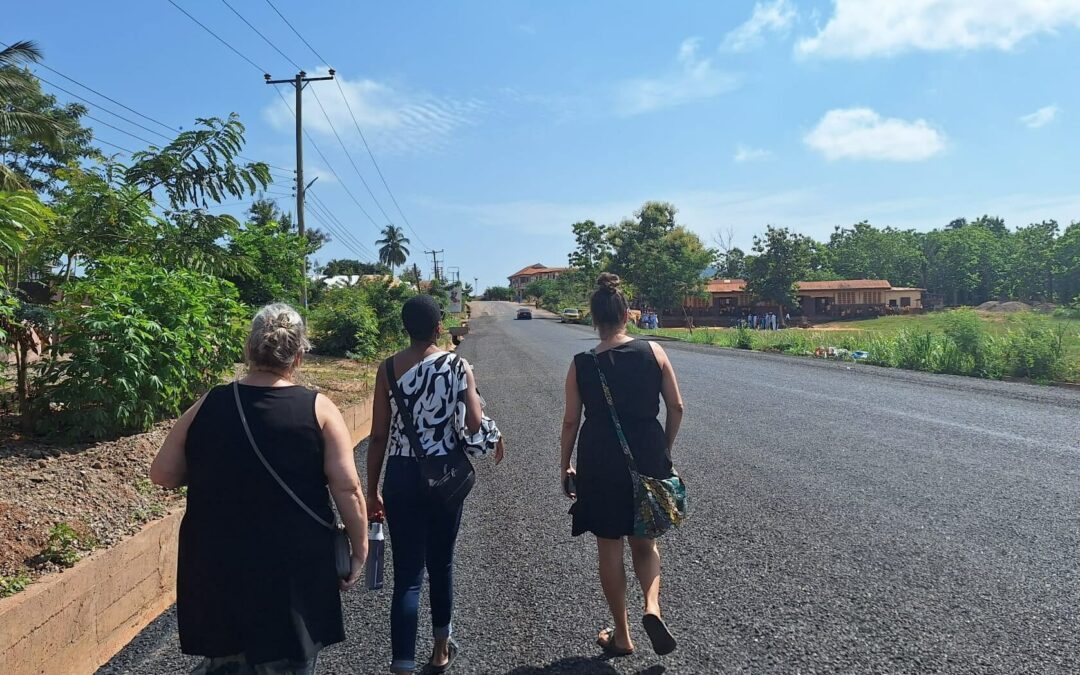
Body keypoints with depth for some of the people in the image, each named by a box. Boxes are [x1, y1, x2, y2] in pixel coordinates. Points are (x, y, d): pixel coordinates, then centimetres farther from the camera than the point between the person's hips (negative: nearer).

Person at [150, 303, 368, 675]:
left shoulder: (208, 405, -2)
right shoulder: (318, 409, -9)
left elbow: (162, 474, 3)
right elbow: (347, 489, -13)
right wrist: (359, 551, -3)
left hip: (217, 566, 2)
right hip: (295, 567, -2)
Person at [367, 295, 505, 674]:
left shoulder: (389, 369, -4)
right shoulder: (458, 366, -6)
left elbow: (379, 436, -4)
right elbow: (475, 425, -13)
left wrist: (372, 489, 4)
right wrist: (496, 437, 9)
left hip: (402, 475, 0)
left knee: (407, 575, 3)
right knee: (441, 563, 20)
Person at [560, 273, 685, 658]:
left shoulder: (581, 365, -8)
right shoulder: (653, 352, -5)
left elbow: (571, 421, -4)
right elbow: (676, 407, -1)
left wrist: (566, 466, 9)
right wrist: (664, 450, 13)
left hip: (600, 463, -1)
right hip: (648, 459, 2)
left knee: (610, 549, 13)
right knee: (644, 542, 22)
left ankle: (622, 636, 24)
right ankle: (652, 607, -1)